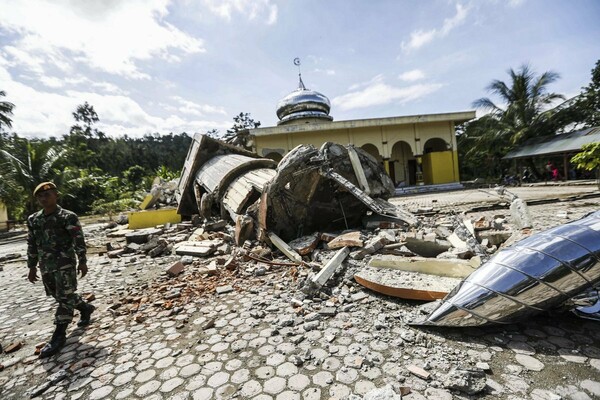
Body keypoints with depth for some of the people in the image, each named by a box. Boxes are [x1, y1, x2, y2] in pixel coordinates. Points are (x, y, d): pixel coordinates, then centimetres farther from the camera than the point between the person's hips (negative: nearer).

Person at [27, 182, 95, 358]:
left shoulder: (68, 217, -10)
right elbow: (32, 244, 15)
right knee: (58, 296, 15)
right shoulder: (33, 219, 8)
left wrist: (82, 262, -11)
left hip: (65, 264, -7)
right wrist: (32, 266, 14)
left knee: (65, 297, -3)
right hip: (46, 266, 7)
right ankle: (86, 308, 37)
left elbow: (79, 241, -10)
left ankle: (59, 336, 5)